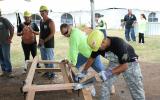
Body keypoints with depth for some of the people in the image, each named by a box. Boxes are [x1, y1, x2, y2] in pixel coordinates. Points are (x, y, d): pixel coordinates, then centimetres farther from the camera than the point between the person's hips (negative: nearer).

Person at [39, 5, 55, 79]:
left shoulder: (50, 22, -12)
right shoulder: (41, 22, 12)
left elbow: (52, 33, -17)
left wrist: (44, 40, -18)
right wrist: (40, 41, 11)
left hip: (49, 44, -8)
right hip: (42, 44, 8)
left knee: (50, 59, -2)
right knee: (44, 59, 14)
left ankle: (52, 73, 9)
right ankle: (47, 71, 27)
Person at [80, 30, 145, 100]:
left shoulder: (118, 44, -37)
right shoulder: (98, 45, -20)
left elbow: (125, 66, -32)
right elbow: (91, 58, -1)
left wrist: (110, 72, -40)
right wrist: (84, 71, 4)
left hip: (130, 62, -5)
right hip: (114, 62, 5)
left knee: (137, 91, -5)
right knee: (105, 85, -4)